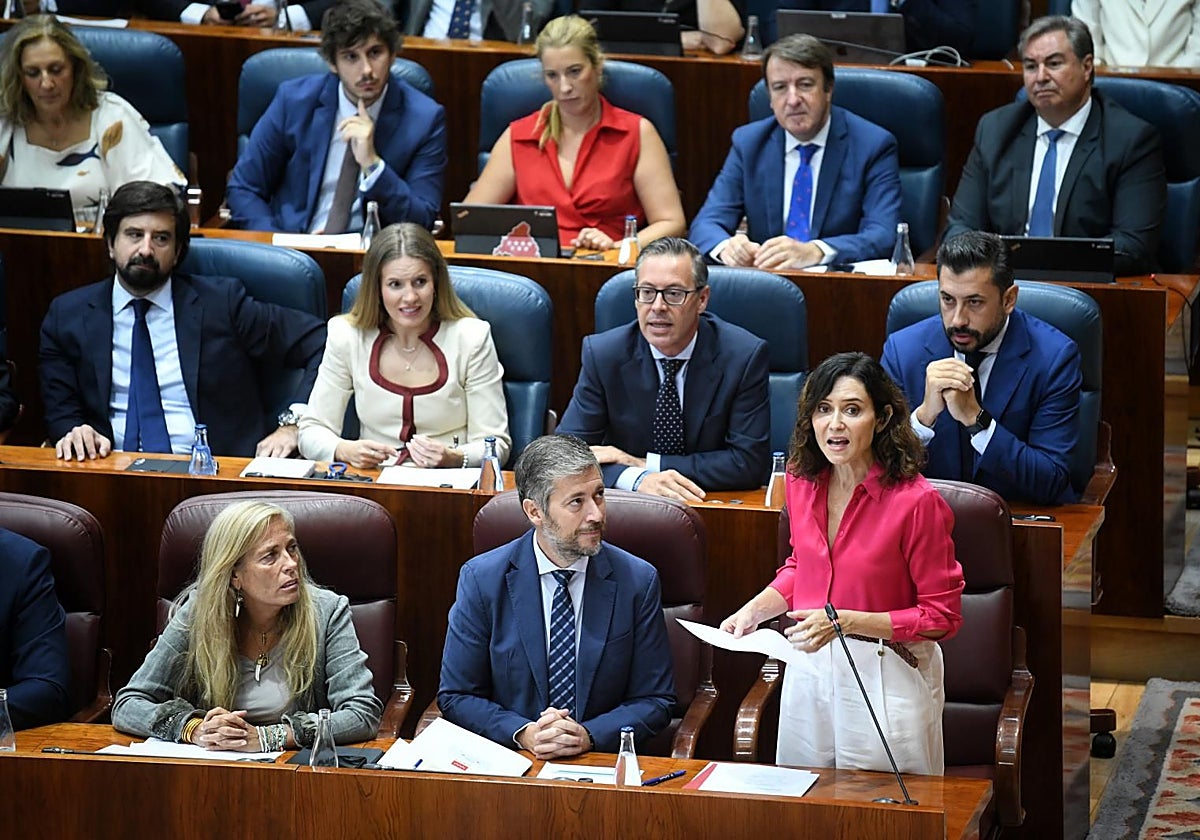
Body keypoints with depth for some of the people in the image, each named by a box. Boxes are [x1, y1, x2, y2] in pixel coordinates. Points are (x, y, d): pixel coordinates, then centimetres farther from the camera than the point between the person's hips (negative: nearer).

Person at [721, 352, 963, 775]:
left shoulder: (916, 501, -19)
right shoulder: (802, 481, 0)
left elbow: (942, 617, -14)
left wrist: (846, 622, -22)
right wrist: (754, 610, 1)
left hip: (887, 674, -6)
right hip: (808, 668, 6)